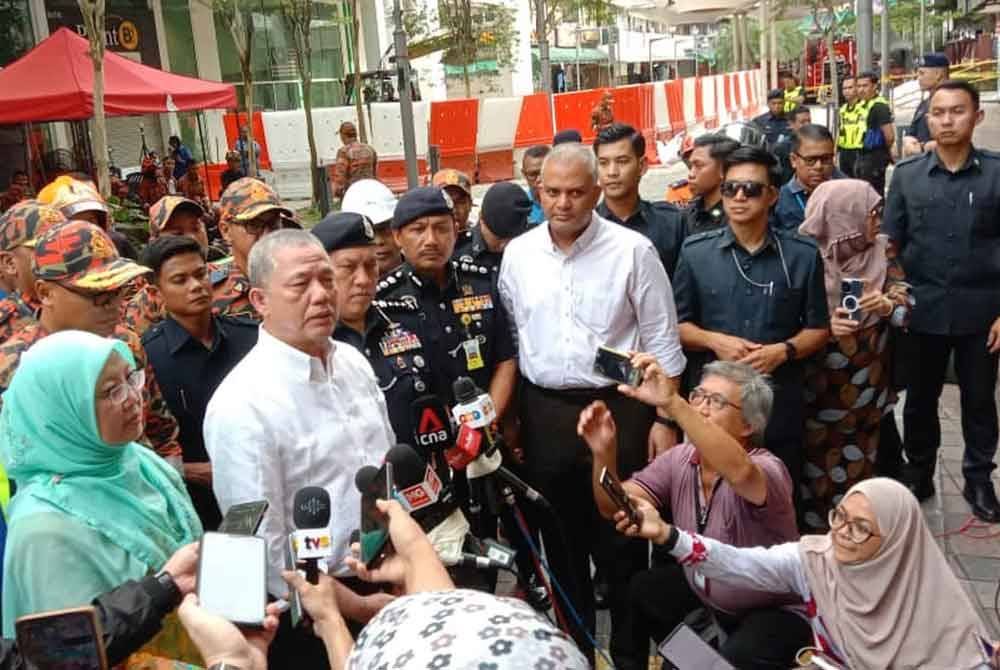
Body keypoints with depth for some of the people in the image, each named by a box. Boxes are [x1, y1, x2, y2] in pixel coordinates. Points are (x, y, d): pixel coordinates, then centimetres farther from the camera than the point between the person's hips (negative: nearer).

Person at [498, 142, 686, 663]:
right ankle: (573, 644, 34)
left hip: (617, 408, -3)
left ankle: (629, 646, 28)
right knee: (560, 536, 16)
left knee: (623, 538, 8)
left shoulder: (632, 250, -8)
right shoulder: (518, 253, 3)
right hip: (543, 413, 3)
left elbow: (661, 342, -4)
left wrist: (664, 419, -7)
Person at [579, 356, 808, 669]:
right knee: (630, 592, -1)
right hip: (701, 593, 7)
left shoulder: (766, 469, -25)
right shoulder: (678, 459, -6)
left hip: (773, 611, -7)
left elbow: (739, 471, -50)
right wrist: (603, 452, -31)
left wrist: (672, 403, -57)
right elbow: (615, 508, -12)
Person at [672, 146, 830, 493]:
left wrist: (783, 351, -12)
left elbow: (818, 328, 6)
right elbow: (675, 324, 5)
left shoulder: (803, 254, 1)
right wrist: (714, 340, -13)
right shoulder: (695, 252, 2)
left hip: (779, 405, 0)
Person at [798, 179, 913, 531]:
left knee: (861, 463, 13)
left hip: (869, 385, 4)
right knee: (821, 468, 6)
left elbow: (906, 304, -3)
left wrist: (887, 305, -24)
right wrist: (825, 326, -27)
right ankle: (816, 533, 24)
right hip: (821, 387, -4)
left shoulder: (881, 251, 1)